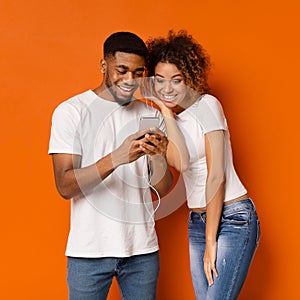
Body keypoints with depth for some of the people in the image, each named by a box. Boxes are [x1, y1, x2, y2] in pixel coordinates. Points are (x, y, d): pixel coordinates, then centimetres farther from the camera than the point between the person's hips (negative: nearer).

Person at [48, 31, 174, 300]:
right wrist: (116, 157, -26)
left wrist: (158, 158, -18)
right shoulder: (71, 111, -5)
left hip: (142, 248, 3)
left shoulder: (151, 116, 7)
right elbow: (65, 186, -13)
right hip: (90, 249, -3)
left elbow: (162, 190, 4)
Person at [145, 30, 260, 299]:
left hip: (232, 219, -7)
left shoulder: (206, 105, -10)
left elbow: (217, 176, -15)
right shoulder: (169, 116, 12)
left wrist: (211, 241, -13)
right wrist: (165, 112, -8)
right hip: (197, 223, 7)